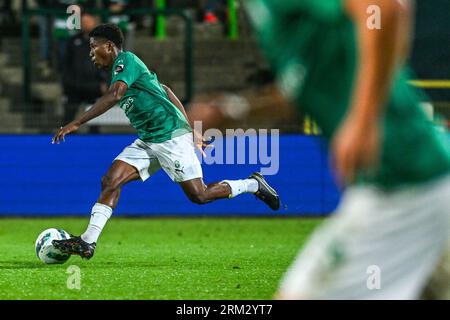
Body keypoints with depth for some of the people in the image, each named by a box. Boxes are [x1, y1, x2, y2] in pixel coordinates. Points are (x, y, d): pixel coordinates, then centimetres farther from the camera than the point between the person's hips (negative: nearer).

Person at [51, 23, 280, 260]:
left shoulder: (126, 60, -12)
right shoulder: (124, 66, 17)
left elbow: (114, 96, -29)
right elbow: (165, 91, 22)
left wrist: (77, 123, -31)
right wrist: (191, 132, 23)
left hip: (171, 136, -10)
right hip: (147, 142, 10)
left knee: (199, 195, -6)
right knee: (110, 181, -5)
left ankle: (254, 184, 14)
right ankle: (88, 242, -9)